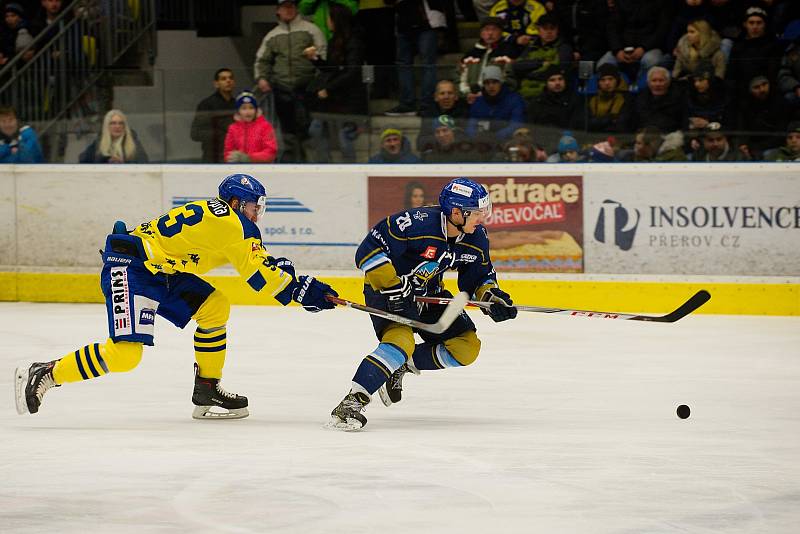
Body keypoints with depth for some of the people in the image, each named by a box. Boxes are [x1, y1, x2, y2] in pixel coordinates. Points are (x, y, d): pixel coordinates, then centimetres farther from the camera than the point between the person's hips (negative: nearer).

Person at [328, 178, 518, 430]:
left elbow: (480, 277, 8)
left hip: (428, 293, 8)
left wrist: (491, 296, -12)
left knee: (467, 346, -1)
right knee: (401, 341, -33)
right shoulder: (417, 223, -31)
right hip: (385, 288, -8)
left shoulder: (477, 238, -9)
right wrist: (393, 288, -33)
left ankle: (401, 366, 14)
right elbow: (370, 250, -30)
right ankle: (352, 402, -34)